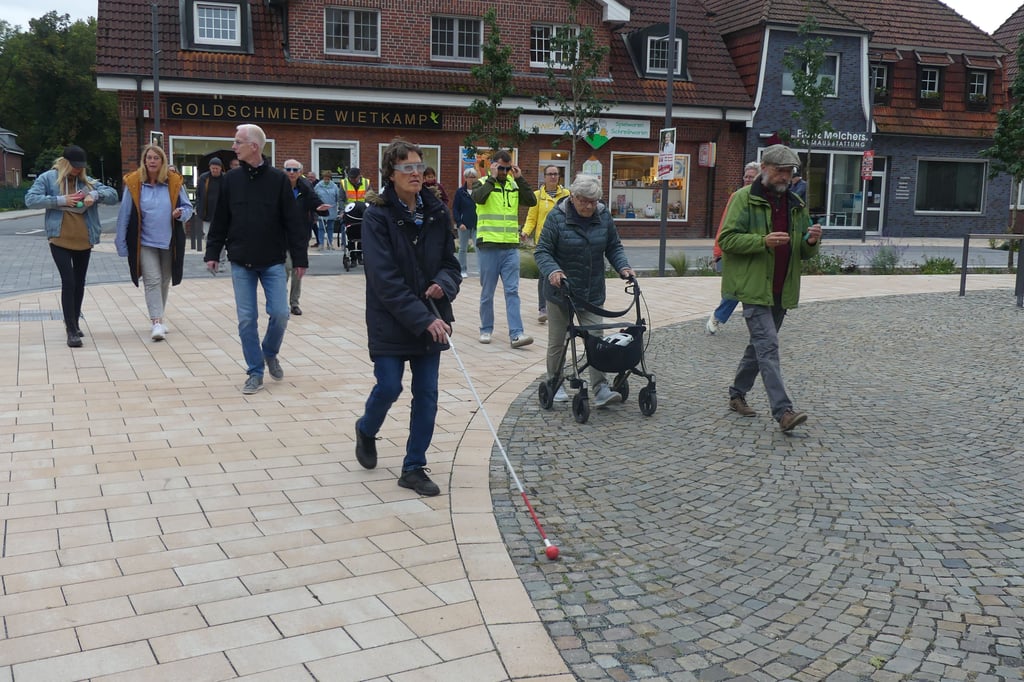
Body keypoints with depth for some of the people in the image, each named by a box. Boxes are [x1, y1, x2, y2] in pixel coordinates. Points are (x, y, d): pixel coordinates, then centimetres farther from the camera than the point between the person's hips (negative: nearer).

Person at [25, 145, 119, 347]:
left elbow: (113, 195, 2)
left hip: (84, 241, 4)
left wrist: (95, 194, -18)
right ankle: (71, 330, -9)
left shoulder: (87, 181, 6)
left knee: (79, 283, 14)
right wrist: (60, 200, -18)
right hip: (60, 240, -4)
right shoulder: (48, 178, -2)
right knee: (68, 282, -11)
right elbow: (31, 199, -10)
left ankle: (74, 323, 32)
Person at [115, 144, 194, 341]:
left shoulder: (175, 182, -2)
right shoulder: (134, 183, -5)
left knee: (164, 281, 14)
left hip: (169, 242, 3)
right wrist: (122, 244, -3)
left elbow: (188, 207, 7)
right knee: (152, 280, -12)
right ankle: (157, 323, -16)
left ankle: (158, 318, 29)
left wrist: (181, 213, -17)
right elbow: (124, 215, -2)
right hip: (145, 242, -2)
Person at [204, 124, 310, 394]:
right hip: (241, 263, 2)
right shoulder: (231, 179, 2)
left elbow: (294, 222, -5)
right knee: (246, 320, 2)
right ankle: (255, 372, 13)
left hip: (273, 262, -2)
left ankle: (270, 353, 25)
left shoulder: (278, 179, -5)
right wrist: (212, 253, 4)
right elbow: (220, 220, 7)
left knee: (280, 314, -4)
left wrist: (299, 258, -7)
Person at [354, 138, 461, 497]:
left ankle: (414, 468, 19)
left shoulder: (437, 213, 1)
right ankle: (366, 430, 34)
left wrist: (443, 285, -16)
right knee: (389, 387, -1)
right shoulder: (378, 215, -12)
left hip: (432, 319, 4)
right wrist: (423, 319, -23)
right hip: (390, 320, -4)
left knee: (426, 394, 5)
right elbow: (385, 278, -19)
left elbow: (450, 263, 8)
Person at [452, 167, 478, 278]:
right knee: (463, 248, 9)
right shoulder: (460, 192, 0)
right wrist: (459, 222, -10)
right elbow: (455, 208, 1)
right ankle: (463, 270, 19)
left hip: (477, 225, 0)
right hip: (464, 225, 0)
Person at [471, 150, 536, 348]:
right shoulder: (483, 184, 0)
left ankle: (516, 334, -5)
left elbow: (531, 201, -1)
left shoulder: (514, 185, 12)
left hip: (511, 247, 3)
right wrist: (492, 177, -15)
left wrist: (520, 178, -5)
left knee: (512, 291, -2)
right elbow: (478, 197, -22)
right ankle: (486, 329, 20)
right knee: (487, 292, 7)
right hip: (488, 246, -3)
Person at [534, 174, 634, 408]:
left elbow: (614, 247, 9)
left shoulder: (604, 217, 0)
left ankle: (601, 390, -5)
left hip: (592, 294, 3)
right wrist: (552, 270, -31)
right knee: (557, 342, 10)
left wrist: (623, 267, -9)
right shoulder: (557, 217, -12)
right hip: (561, 291, -2)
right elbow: (542, 251, -12)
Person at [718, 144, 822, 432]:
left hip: (782, 290, 7)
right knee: (768, 346, -14)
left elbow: (804, 253, 18)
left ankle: (737, 394, 31)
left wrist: (811, 242, -6)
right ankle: (783, 411, -18)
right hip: (754, 287, -7)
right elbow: (727, 239, -12)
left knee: (759, 344, 16)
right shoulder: (744, 198, -4)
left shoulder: (796, 204, 14)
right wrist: (763, 241, -25)